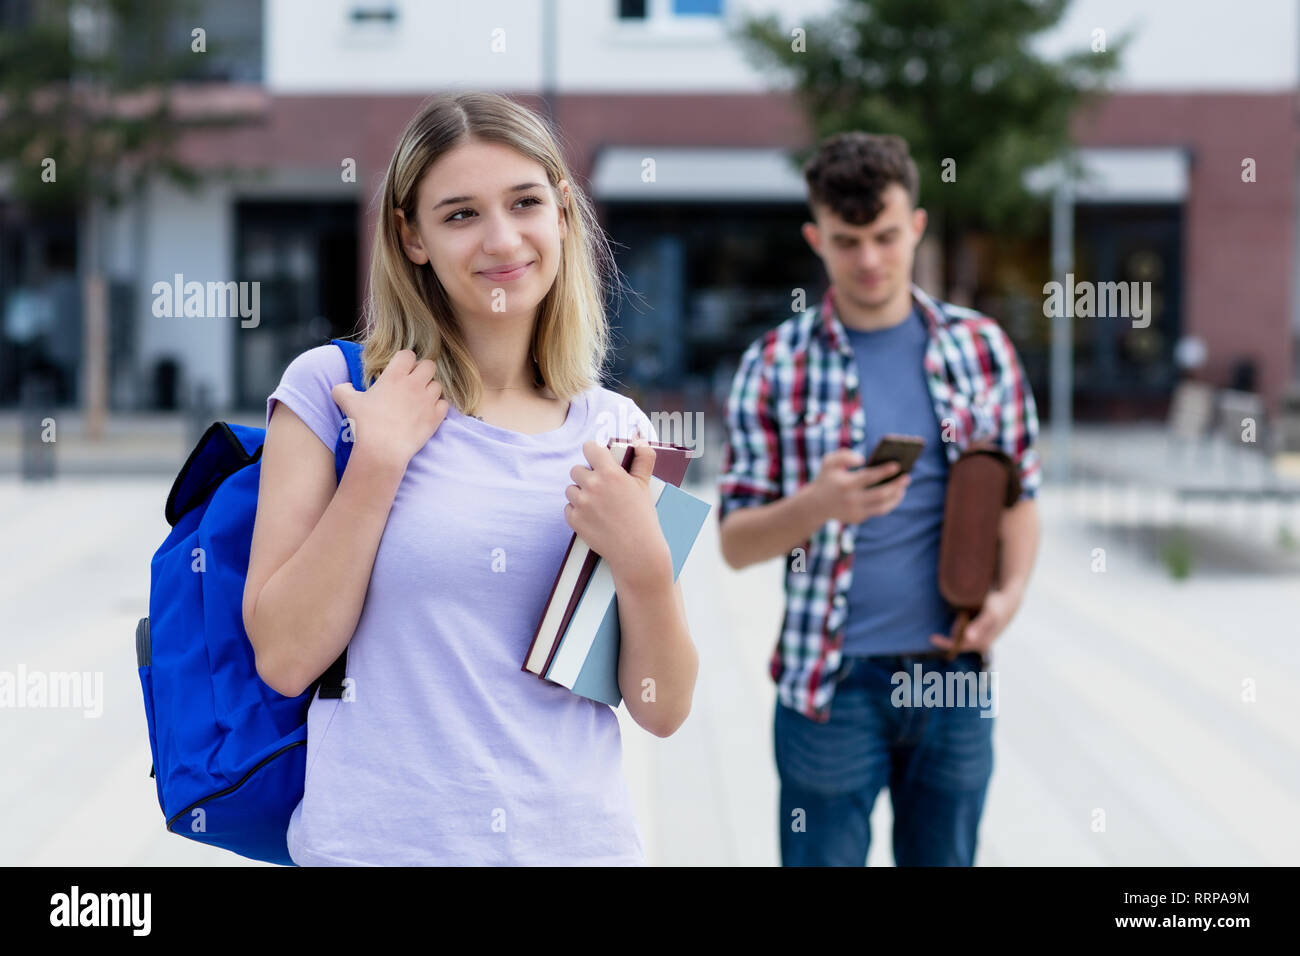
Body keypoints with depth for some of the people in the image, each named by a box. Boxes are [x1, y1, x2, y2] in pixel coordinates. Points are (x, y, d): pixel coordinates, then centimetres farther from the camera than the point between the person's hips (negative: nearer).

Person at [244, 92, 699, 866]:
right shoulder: (331, 389, -5)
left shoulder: (614, 430, 4)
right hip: (380, 839, -2)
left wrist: (642, 561, -13)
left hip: (581, 838, 3)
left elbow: (664, 709, 3)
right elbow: (284, 658, -9)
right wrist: (379, 460, -14)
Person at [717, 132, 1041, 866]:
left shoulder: (981, 348, 5)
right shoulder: (777, 365, -2)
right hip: (831, 682, -2)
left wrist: (1011, 592, -8)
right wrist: (816, 506, -21)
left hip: (952, 672, 2)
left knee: (945, 856, 11)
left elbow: (1019, 492, 11)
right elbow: (736, 542, -1)